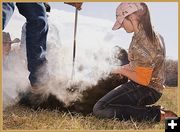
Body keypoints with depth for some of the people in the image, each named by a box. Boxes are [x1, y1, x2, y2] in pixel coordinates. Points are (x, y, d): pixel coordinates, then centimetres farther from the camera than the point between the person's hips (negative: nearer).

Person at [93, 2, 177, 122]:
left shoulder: (140, 42, -25)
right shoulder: (152, 35, 6)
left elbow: (143, 80, -25)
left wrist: (122, 70, -11)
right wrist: (128, 67, 6)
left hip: (145, 90, -10)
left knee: (100, 109, -14)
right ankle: (154, 109, 12)